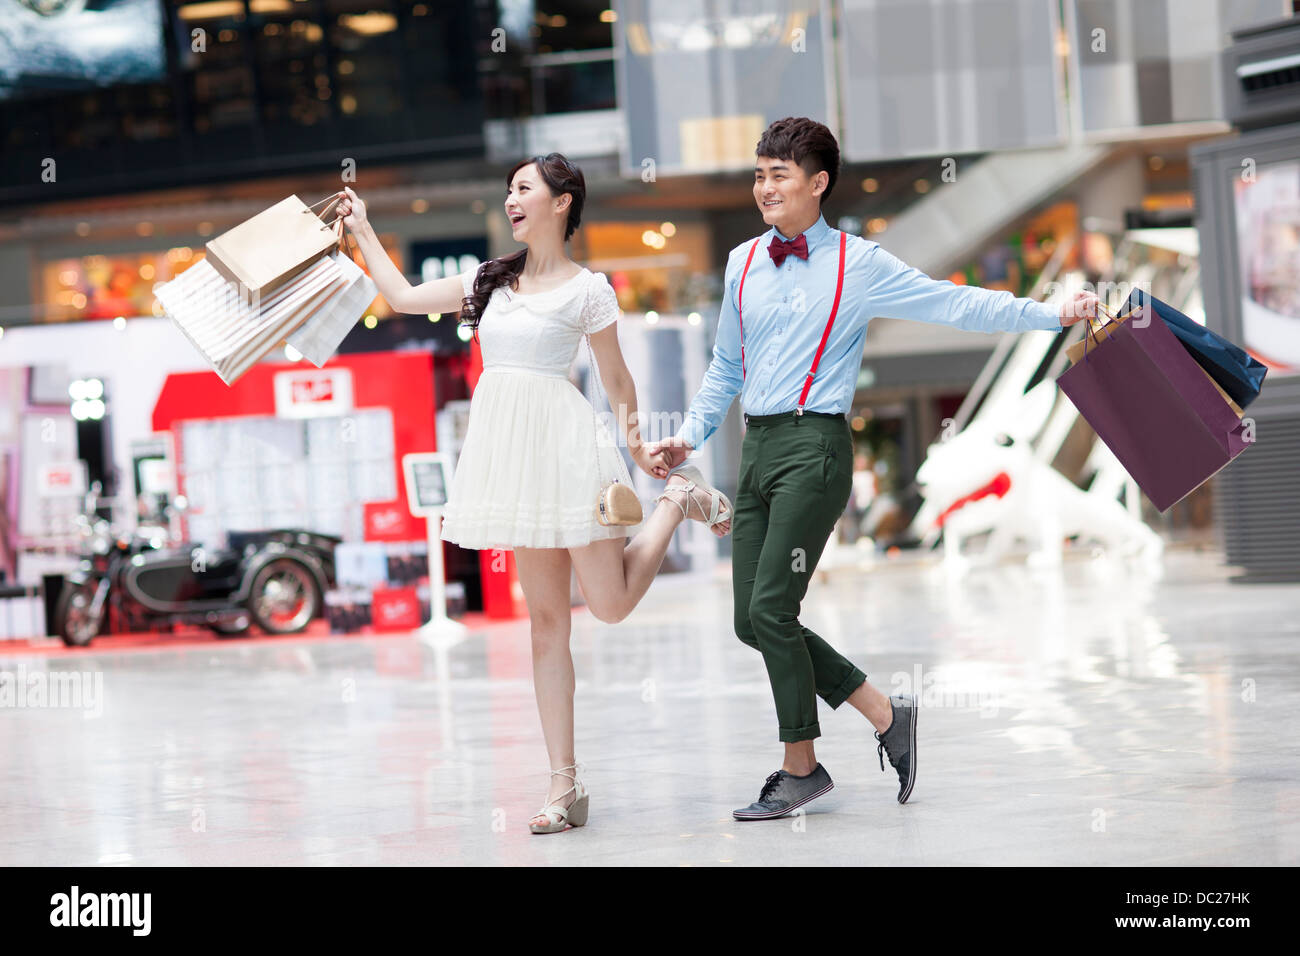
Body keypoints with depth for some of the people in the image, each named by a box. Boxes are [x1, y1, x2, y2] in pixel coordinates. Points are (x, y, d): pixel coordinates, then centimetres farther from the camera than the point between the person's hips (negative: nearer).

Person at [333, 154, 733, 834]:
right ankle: (565, 785, 4)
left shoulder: (587, 288, -2)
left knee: (610, 603, -5)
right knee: (546, 619, 3)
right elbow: (405, 296, 18)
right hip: (509, 445, 5)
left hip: (563, 441, -5)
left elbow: (616, 377, 5)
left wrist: (635, 441, -2)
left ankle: (678, 499, 21)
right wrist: (362, 231, 20)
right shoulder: (491, 280, 13)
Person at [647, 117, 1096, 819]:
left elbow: (955, 305, -1)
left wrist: (1054, 314, -7)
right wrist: (690, 436, 13)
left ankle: (800, 768, 4)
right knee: (751, 622, 2)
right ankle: (884, 714, 16)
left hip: (814, 445, -6)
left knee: (770, 610, -13)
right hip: (756, 446, 6)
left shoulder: (857, 263, -1)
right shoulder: (743, 263, 14)